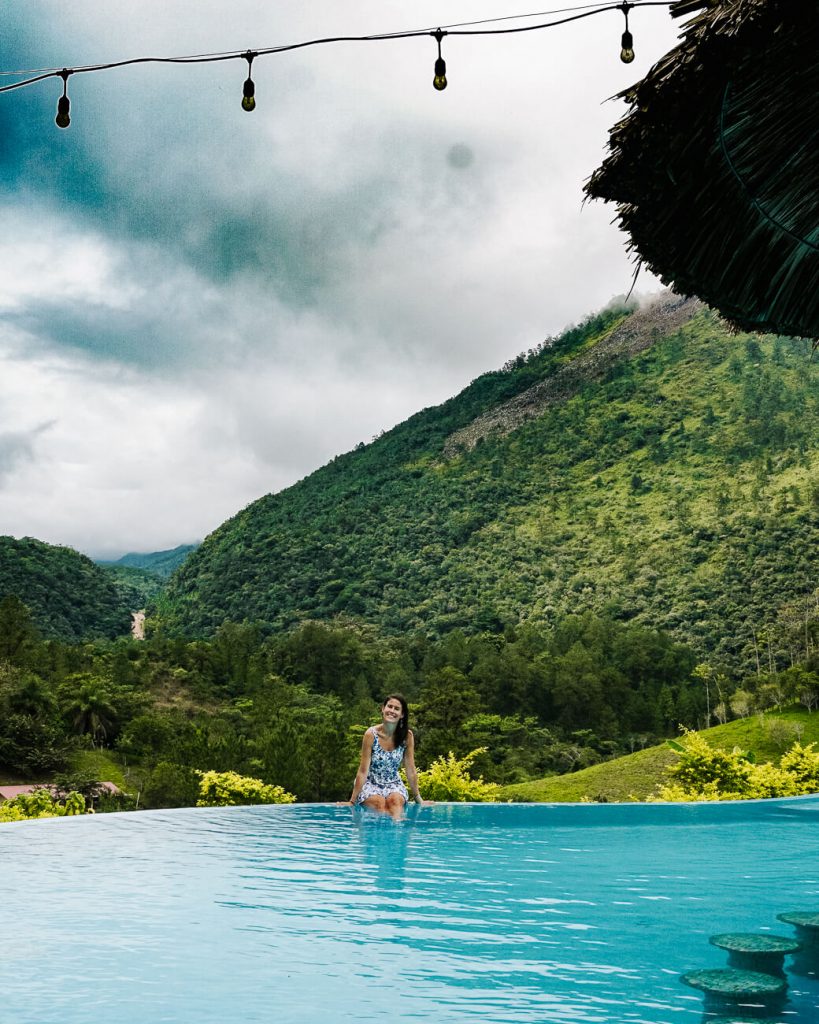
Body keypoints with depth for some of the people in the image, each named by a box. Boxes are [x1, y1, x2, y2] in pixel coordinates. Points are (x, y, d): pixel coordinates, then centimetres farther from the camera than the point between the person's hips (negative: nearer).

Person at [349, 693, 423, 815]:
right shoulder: (371, 734, -14)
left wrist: (417, 798, 5)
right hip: (371, 784, -1)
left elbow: (411, 771, 0)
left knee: (395, 801, -32)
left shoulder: (407, 736, -8)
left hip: (393, 784, 1)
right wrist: (352, 801, -11)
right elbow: (363, 771, -11)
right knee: (379, 802, -33)